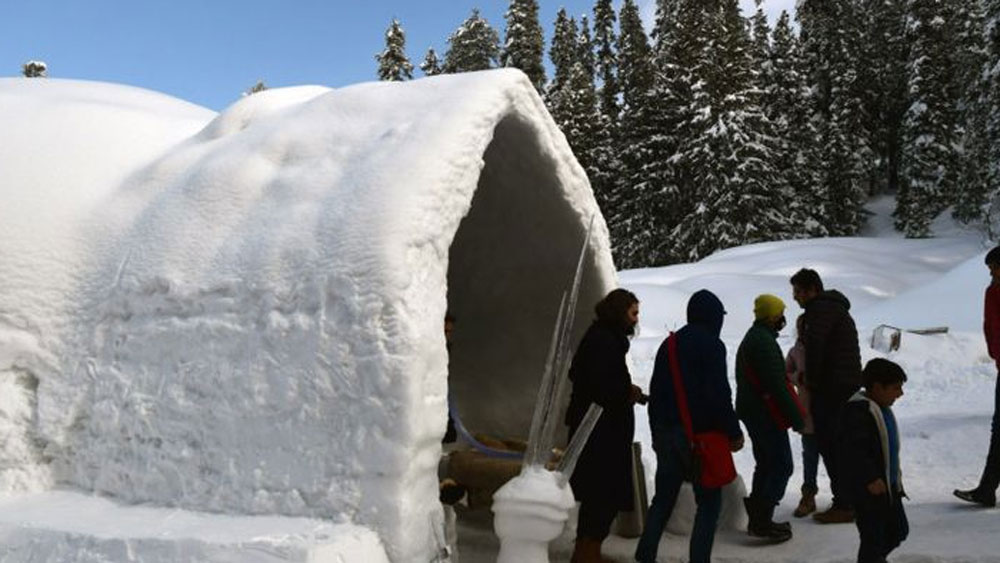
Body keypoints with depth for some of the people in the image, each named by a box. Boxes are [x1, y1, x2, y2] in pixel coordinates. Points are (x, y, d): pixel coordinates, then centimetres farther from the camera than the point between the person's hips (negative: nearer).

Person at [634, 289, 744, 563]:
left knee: (663, 498, 13)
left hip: (666, 433, 7)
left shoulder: (669, 344, 14)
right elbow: (719, 394, -15)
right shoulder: (711, 345, -8)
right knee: (709, 501, 2)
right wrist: (734, 432, -7)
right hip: (700, 434, -7)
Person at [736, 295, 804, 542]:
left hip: (751, 410, 11)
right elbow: (777, 385, -21)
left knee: (765, 464, 16)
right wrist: (796, 417, -17)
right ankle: (762, 521, -8)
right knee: (782, 465, -7)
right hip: (766, 414, -11)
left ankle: (759, 519, 20)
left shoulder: (751, 338, 16)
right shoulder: (764, 341, -17)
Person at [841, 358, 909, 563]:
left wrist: (895, 470, 24)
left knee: (899, 530, 20)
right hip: (868, 488, -10)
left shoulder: (881, 407, 10)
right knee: (873, 537, -2)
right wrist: (870, 478, -30)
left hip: (889, 484, 10)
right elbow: (854, 449, -29)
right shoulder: (858, 410, -23)